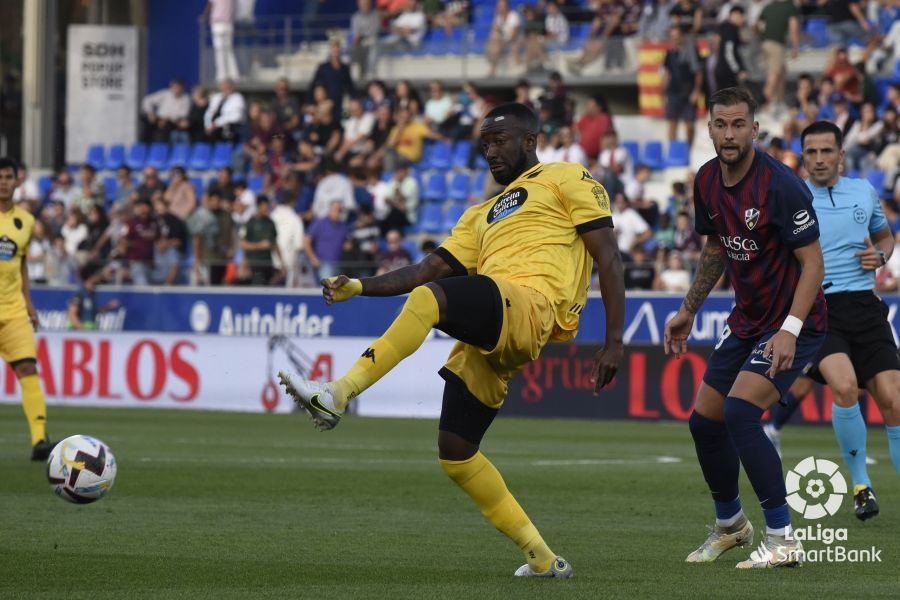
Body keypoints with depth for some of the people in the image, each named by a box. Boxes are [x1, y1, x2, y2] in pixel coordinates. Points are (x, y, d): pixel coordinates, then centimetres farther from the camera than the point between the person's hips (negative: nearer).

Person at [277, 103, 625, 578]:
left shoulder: (568, 180, 15)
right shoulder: (483, 216, 36)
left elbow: (608, 258, 5)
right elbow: (430, 267, 25)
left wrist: (613, 342, -5)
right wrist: (360, 287, 10)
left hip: (530, 306, -8)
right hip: (485, 340, 8)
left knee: (431, 297, -33)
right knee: (455, 453, 1)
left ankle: (337, 395, -38)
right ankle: (542, 559, 9)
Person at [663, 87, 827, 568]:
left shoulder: (780, 185, -22)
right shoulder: (707, 182, 1)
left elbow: (812, 262, -20)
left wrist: (791, 329, -28)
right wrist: (688, 310, 18)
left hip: (792, 324, -8)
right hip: (746, 322, 8)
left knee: (740, 412, -23)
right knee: (704, 421, 9)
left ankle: (782, 540, -17)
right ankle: (729, 524, 33)